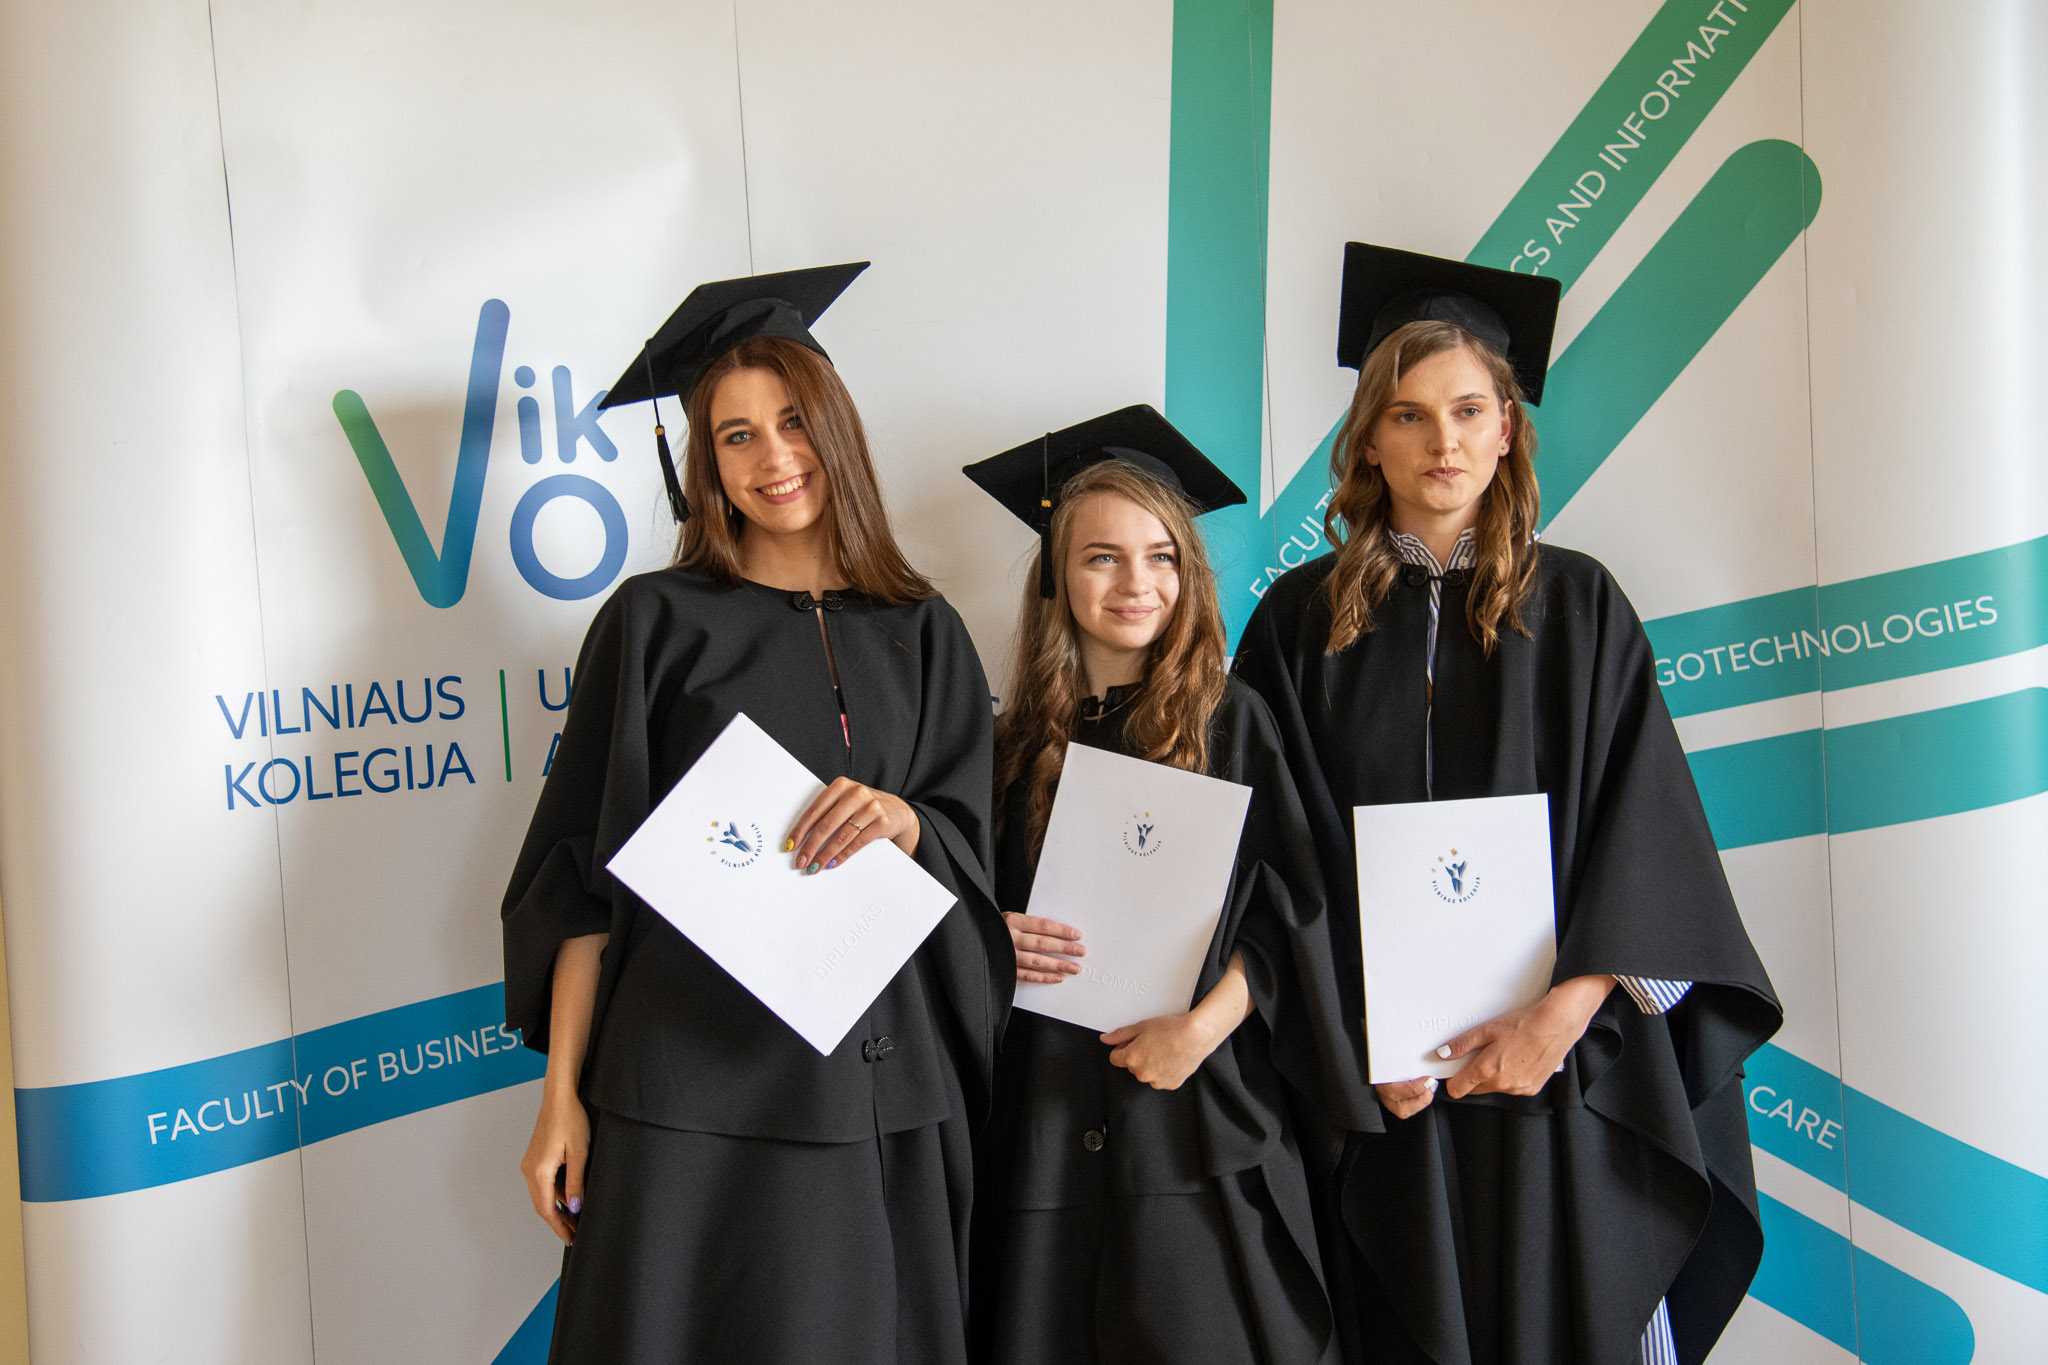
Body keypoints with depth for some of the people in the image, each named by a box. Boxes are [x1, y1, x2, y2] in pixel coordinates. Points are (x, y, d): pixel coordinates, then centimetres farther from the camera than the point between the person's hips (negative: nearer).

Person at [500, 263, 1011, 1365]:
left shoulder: (921, 636, 8)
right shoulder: (657, 623, 0)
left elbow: (971, 856, 8)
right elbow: (586, 874, -1)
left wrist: (903, 821, -14)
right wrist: (562, 1095, -5)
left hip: (879, 1092, 3)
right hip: (690, 1088, -2)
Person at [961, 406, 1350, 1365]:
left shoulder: (1232, 725, 1)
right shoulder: (1016, 744, 7)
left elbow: (1287, 916, -2)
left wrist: (1204, 1025, -14)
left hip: (1200, 1120, -2)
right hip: (1048, 1124, 2)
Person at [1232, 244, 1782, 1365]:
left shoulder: (1577, 606, 4)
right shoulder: (1301, 619, 4)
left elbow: (1644, 829, -2)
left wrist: (1566, 1009, -15)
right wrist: (1352, 1040, -10)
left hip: (1559, 1065, 0)